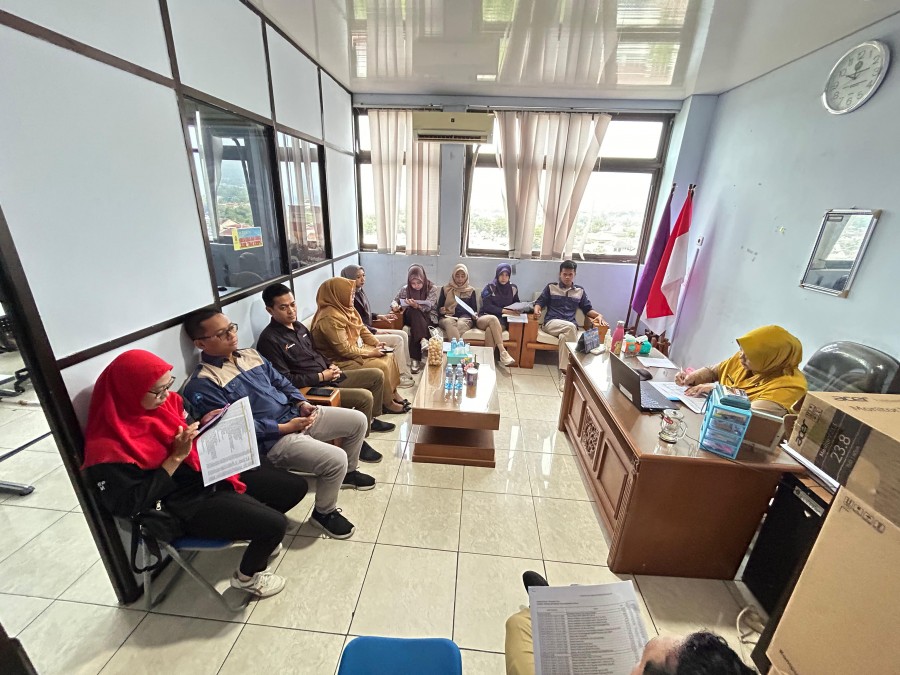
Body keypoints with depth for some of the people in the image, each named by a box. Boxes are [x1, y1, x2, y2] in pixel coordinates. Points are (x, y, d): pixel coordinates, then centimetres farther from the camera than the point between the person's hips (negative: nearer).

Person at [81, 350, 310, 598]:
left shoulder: (164, 401, -3)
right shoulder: (111, 446, -22)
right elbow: (128, 504, -19)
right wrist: (176, 458, -24)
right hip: (187, 503, -7)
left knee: (296, 486, 5)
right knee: (275, 524, -19)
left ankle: (257, 533, 32)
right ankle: (246, 576, 15)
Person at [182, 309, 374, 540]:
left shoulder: (250, 354, 11)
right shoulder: (202, 384, -13)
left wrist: (302, 403, -2)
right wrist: (285, 427, -20)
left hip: (296, 414, 8)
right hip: (270, 440, -8)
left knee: (358, 420, 6)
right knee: (335, 459, -25)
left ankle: (349, 472, 32)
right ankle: (324, 512, 7)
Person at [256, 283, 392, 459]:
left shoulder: (298, 326, 9)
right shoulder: (269, 340, -17)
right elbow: (285, 380, -20)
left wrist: (330, 366, 2)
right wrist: (321, 376, -18)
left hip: (328, 376, 9)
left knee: (377, 375, 10)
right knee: (365, 397, -24)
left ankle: (370, 419, 28)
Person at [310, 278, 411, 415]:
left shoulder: (344, 308, 3)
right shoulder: (330, 318, -27)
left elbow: (362, 329, 12)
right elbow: (344, 350, -28)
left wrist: (376, 343, -2)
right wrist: (370, 353, -20)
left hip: (356, 349, 10)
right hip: (341, 360, -10)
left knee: (389, 357, 2)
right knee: (381, 367, -19)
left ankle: (393, 392, 13)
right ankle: (387, 403, 0)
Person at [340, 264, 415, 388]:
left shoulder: (360, 291, 9)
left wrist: (379, 316, 11)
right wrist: (376, 331, -16)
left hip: (368, 331, 9)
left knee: (403, 334, 3)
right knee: (397, 340, -17)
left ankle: (406, 368, 8)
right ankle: (401, 376, -8)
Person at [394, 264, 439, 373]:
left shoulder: (432, 288, -7)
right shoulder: (405, 289, 1)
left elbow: (428, 307, -18)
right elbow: (395, 301, 11)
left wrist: (417, 306, -40)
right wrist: (395, 305, -14)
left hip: (429, 319, -2)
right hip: (411, 317, 2)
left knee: (414, 331, -35)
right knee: (414, 312, -35)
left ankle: (416, 359, -33)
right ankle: (423, 340, -39)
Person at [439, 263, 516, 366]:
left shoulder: (470, 290, 22)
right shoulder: (446, 289, 18)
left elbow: (474, 309, 19)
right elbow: (438, 307, 16)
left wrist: (474, 316, -4)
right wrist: (441, 310, -8)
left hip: (465, 318, 1)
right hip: (448, 317, -1)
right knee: (450, 323, -41)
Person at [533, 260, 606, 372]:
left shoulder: (580, 291, 19)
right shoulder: (551, 287, 12)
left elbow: (587, 309, 20)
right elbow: (539, 302, 8)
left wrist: (599, 315, -1)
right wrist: (537, 310, -16)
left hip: (570, 326, 1)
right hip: (551, 323, -1)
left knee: (564, 337, -37)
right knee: (570, 326, -35)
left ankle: (564, 368, -34)